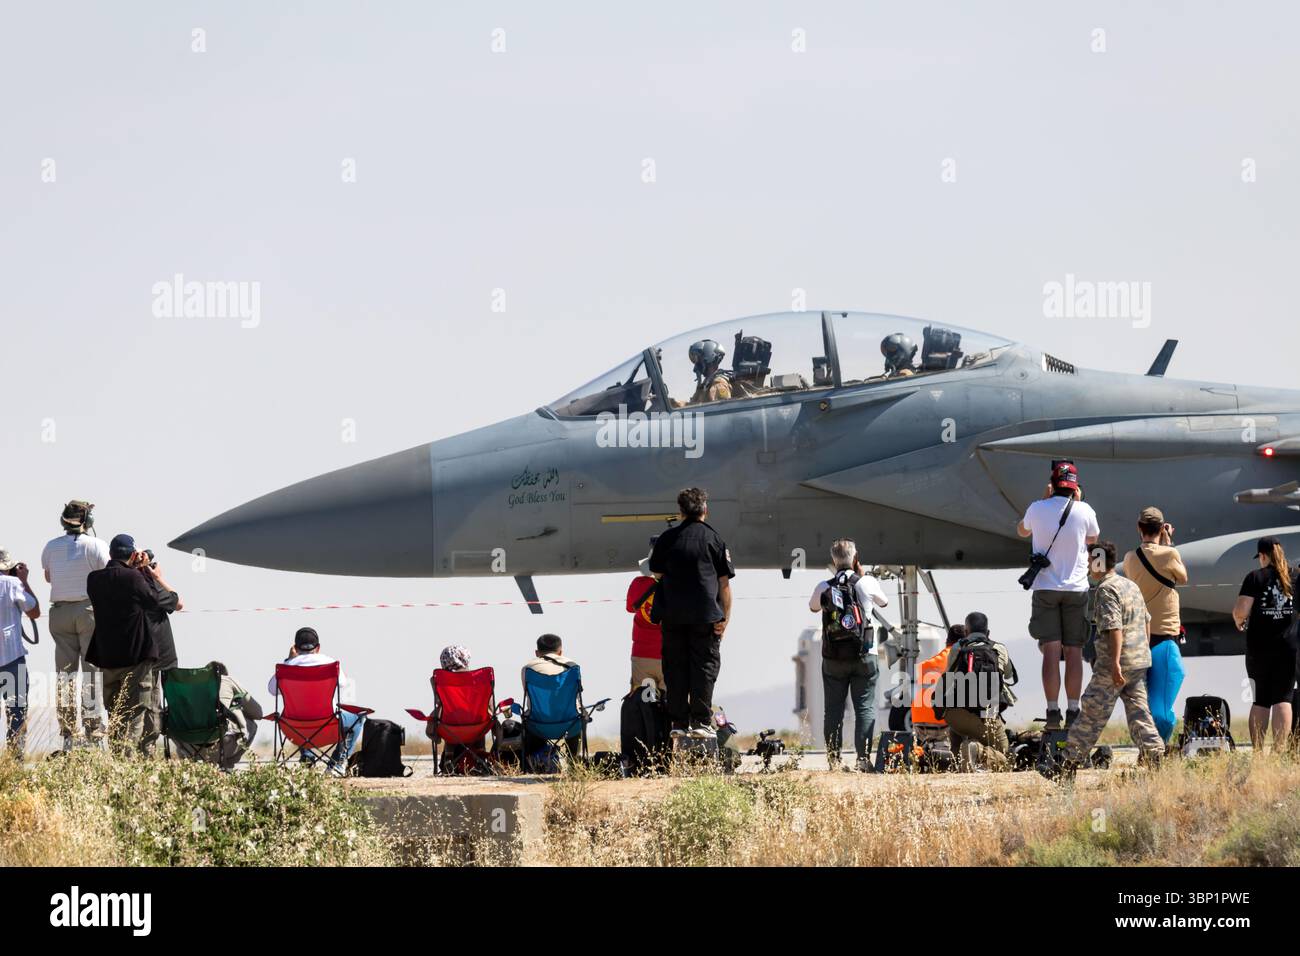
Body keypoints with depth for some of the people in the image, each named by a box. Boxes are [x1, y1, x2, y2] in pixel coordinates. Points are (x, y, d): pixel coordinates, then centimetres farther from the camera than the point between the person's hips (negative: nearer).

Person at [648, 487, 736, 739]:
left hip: (672, 614, 2)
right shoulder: (714, 539, 2)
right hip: (705, 614, -2)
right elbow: (724, 583, 0)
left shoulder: (667, 539, 6)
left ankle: (678, 721, 7)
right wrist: (725, 617, 3)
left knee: (676, 667, 8)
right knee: (705, 665, 3)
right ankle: (700, 721, -3)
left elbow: (657, 574, 12)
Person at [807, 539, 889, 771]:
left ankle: (833, 760, 4)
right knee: (865, 708, 2)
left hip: (833, 658, 1)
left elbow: (813, 607, 20)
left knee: (833, 709, 7)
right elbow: (884, 602, 15)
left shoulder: (823, 588, -2)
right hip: (863, 656, -1)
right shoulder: (867, 583, -5)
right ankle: (863, 758, -5)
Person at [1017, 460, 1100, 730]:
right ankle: (1072, 711, 0)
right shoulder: (1084, 511, -5)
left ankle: (1053, 711, -8)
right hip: (1076, 588, 0)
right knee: (1074, 651, 3)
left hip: (1045, 589, 0)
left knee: (1051, 651, -2)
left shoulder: (1038, 509, -3)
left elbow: (1022, 531, 19)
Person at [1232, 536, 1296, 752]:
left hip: (1259, 649, -1)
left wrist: (1239, 621, 10)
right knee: (1283, 699, -1)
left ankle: (1257, 752, 9)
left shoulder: (1255, 577, -4)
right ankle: (1279, 751, -11)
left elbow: (1240, 611, -11)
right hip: (1289, 648, 1)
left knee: (1260, 701, 9)